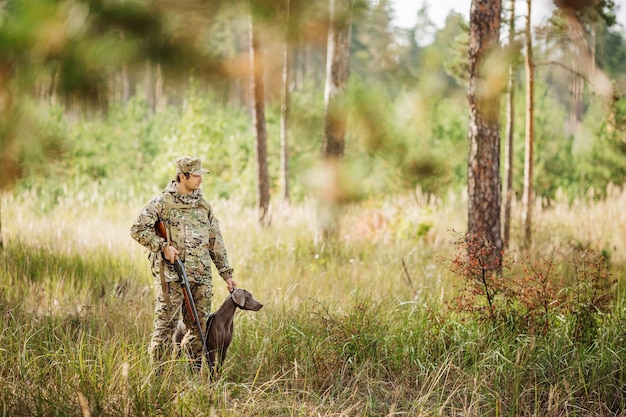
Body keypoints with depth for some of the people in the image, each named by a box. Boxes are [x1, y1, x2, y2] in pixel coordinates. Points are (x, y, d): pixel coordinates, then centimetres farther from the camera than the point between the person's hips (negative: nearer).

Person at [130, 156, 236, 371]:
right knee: (165, 326, -4)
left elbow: (216, 242, 17)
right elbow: (138, 228, -8)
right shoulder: (163, 202, -3)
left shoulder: (203, 204, 14)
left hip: (201, 277, 6)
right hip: (172, 276, -5)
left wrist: (227, 274, 13)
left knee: (200, 328, 9)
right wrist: (162, 246, -15)